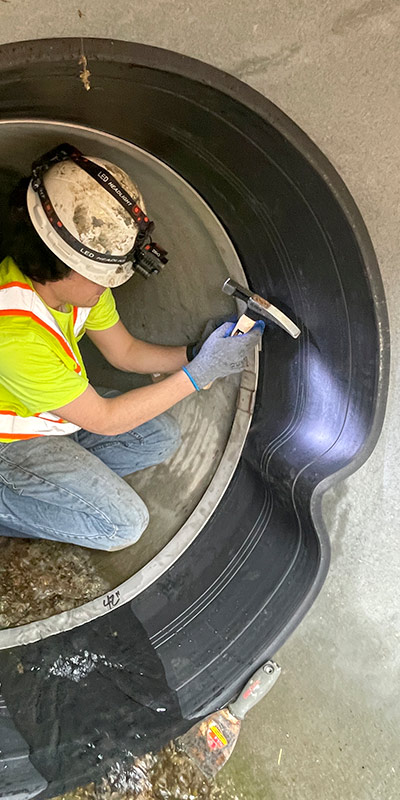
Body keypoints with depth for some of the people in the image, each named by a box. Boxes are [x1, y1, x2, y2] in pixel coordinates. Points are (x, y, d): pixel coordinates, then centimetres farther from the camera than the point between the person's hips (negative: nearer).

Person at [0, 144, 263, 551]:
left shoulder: (77, 278, -15)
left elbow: (125, 352, 0)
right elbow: (105, 419, -30)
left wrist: (192, 355, -17)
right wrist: (199, 373, -29)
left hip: (57, 406, 8)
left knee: (160, 437, 4)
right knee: (123, 524, -13)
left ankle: (62, 479, 7)